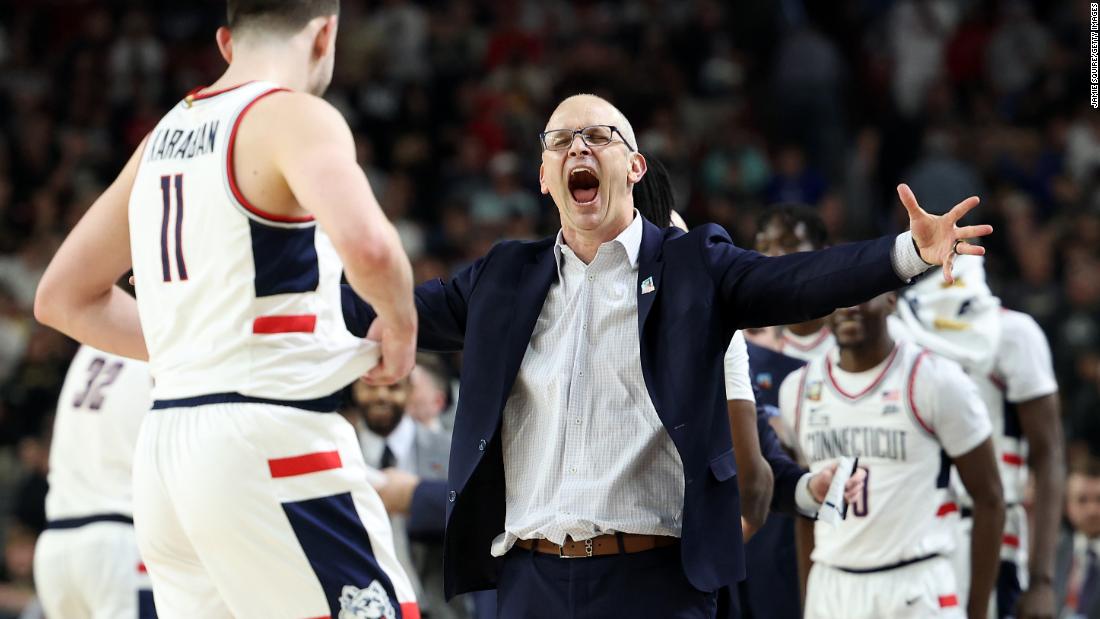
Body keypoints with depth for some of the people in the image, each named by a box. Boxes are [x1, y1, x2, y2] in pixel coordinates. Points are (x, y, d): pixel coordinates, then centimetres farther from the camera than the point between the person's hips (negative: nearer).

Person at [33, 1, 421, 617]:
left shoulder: (166, 135, 16)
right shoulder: (295, 116, -7)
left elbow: (63, 298, 24)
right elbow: (365, 245, -27)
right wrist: (400, 320, -7)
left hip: (166, 445, 8)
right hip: (271, 441, -8)